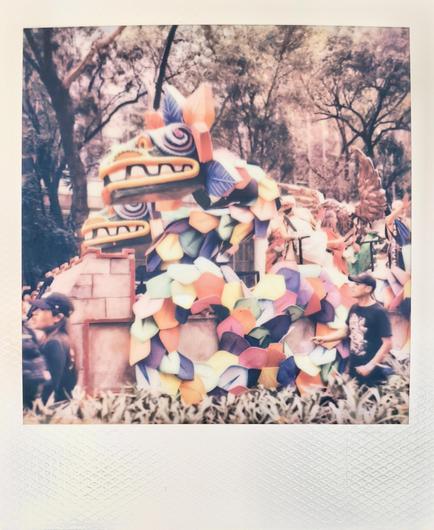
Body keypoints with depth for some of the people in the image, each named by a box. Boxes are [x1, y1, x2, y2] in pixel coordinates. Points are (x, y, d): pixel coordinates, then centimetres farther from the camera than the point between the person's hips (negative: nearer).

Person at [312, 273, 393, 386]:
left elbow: (387, 343, -17)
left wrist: (370, 366, -21)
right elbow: (346, 330, 15)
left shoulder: (378, 312, -18)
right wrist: (325, 338, 4)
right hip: (353, 366, 7)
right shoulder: (354, 308, 2)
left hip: (369, 370, -7)